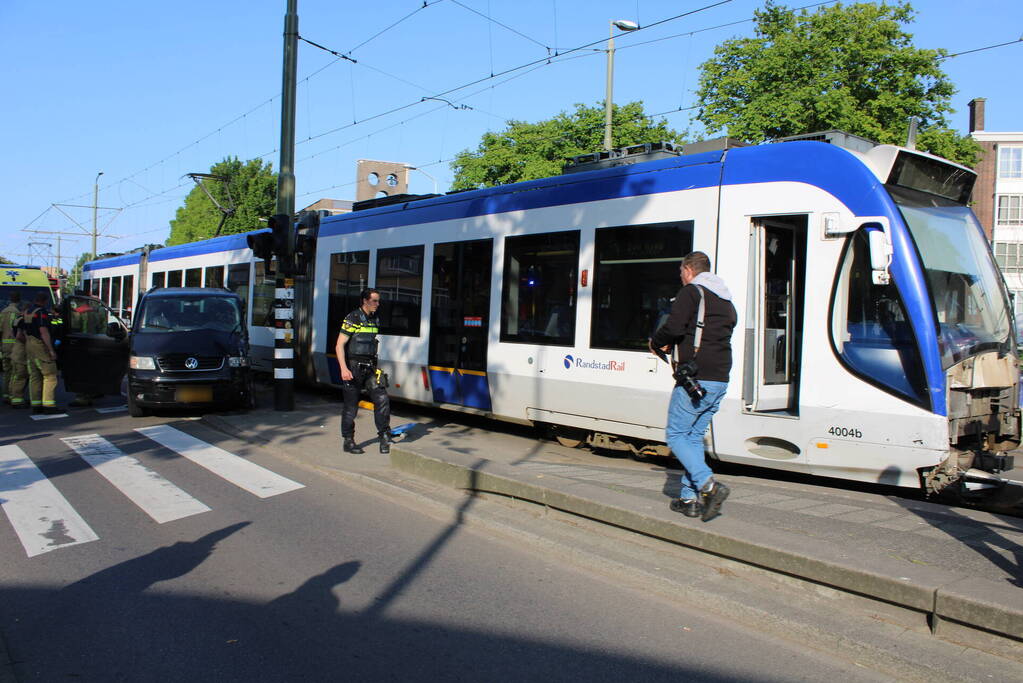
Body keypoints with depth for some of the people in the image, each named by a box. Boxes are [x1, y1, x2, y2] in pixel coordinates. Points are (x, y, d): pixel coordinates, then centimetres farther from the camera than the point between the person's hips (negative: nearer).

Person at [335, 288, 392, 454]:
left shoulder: (375, 320, 12)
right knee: (351, 406, 3)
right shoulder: (353, 319, -10)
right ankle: (348, 442, 14)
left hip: (369, 367, 6)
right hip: (353, 367, -6)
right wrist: (344, 369, -23)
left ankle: (384, 437, 1)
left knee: (382, 399, -6)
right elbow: (339, 345, -13)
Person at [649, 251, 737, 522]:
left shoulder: (690, 292, -5)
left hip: (695, 378, -8)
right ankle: (690, 498, 12)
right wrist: (673, 344, 24)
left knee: (676, 435, 0)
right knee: (695, 436, 14)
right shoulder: (725, 300, 20)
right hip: (720, 380, 8)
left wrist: (656, 342, 4)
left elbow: (673, 327, -16)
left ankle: (709, 485, -15)